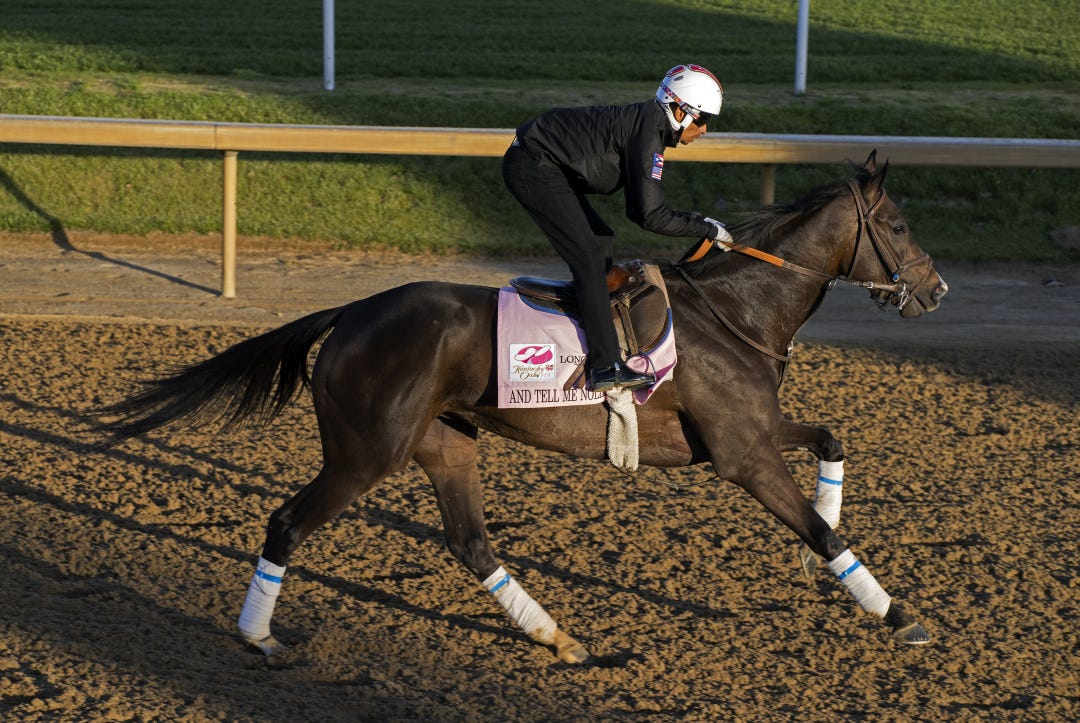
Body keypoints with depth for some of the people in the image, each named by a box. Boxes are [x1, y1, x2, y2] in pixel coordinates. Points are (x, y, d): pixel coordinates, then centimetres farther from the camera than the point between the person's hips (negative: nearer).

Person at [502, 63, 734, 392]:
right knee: (588, 258, -13)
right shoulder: (647, 133, -20)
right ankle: (606, 367, -17)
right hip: (533, 168, -11)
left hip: (545, 165, 11)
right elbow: (651, 216, -24)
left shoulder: (650, 122, 11)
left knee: (601, 242, 17)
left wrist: (697, 221, 14)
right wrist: (707, 228, -15)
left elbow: (638, 207, 19)